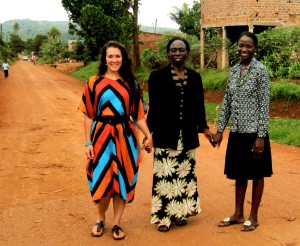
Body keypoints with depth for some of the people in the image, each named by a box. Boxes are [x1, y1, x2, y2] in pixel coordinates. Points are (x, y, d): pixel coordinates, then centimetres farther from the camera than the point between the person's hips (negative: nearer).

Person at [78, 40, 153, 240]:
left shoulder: (130, 84, 7)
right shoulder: (94, 83, 2)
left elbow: (138, 114, 8)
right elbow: (89, 115, 1)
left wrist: (148, 135, -4)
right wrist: (88, 142, -3)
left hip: (125, 137, 2)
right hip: (101, 136, -1)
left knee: (122, 179, 5)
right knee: (102, 179, 3)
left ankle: (117, 223, 20)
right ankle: (101, 219, 27)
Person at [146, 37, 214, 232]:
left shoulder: (195, 77, 8)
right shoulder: (157, 76, -2)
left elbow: (199, 106, 12)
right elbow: (154, 106, -5)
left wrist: (204, 127, 9)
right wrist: (149, 131, -11)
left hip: (187, 135, 4)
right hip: (166, 135, -4)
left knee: (186, 173, 9)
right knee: (165, 174, -2)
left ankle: (180, 212, 24)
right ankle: (163, 216, 8)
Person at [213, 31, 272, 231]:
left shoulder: (260, 70, -9)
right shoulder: (234, 70, 8)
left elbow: (264, 105, -12)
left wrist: (261, 135, -15)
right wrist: (220, 129, 8)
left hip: (253, 131, -6)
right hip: (236, 131, 6)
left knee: (256, 174, 7)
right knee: (239, 173, 15)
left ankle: (253, 217, 20)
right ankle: (238, 214, 28)